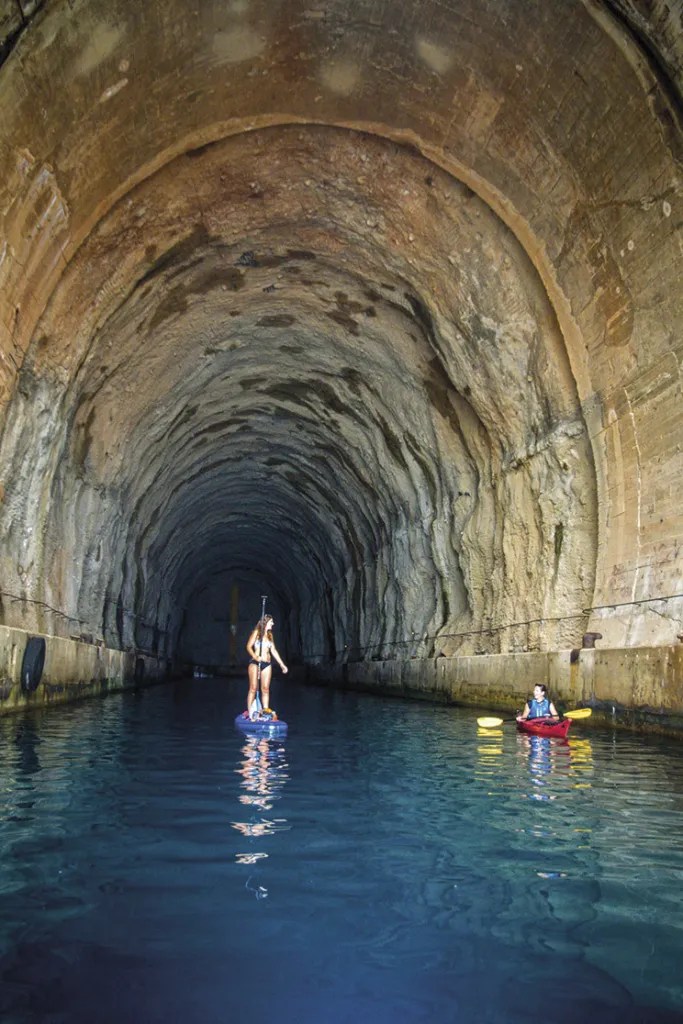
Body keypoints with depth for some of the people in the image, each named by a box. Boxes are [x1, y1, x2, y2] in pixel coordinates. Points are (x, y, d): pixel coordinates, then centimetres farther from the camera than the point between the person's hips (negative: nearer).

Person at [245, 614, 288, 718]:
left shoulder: (270, 635, 16)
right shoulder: (256, 632, 0)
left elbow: (273, 651, 20)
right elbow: (249, 647, -6)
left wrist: (282, 664, 19)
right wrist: (255, 656, -24)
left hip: (267, 664, 5)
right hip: (255, 663, -5)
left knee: (265, 689, 1)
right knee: (253, 688, -9)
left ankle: (266, 711, 3)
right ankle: (249, 712, -8)